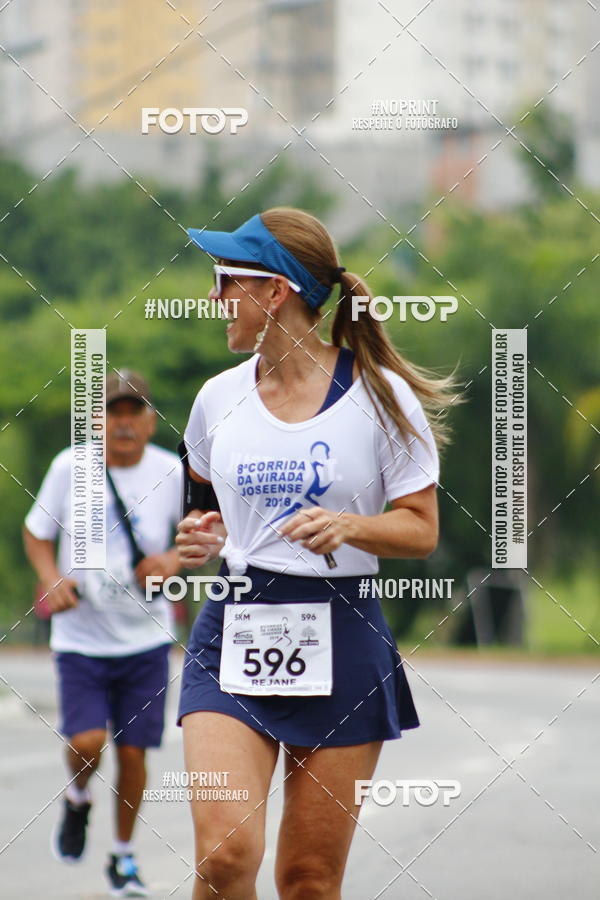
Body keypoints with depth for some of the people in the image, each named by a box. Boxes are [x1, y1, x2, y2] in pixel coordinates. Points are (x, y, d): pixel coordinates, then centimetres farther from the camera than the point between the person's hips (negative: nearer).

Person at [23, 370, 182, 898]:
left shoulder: (172, 472, -6)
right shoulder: (70, 468, -5)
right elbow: (37, 533, 8)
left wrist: (174, 560, -15)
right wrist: (52, 579, -10)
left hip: (145, 637, 0)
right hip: (81, 637, 0)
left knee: (133, 750, 1)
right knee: (86, 743, -15)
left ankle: (124, 856, 22)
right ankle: (78, 799, 22)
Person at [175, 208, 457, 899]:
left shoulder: (383, 395, -3)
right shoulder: (219, 398, 8)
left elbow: (421, 530, 0)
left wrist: (347, 526, -19)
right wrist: (200, 538, 2)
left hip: (341, 642, -2)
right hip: (233, 632, 2)